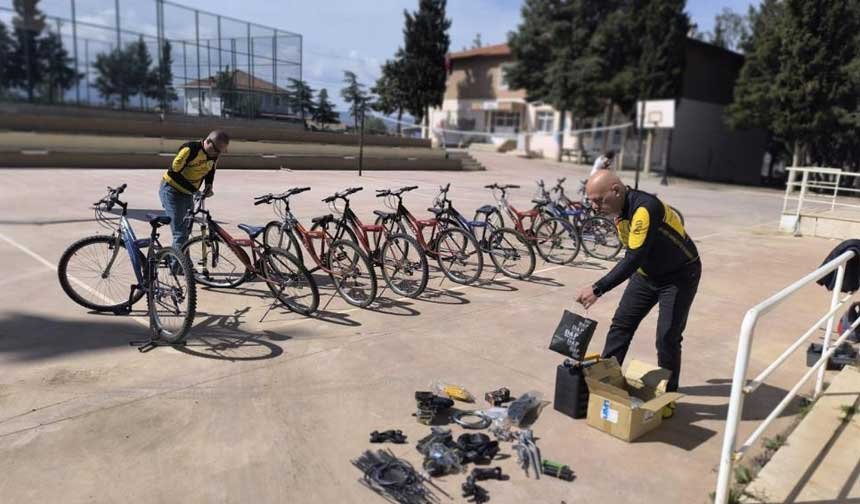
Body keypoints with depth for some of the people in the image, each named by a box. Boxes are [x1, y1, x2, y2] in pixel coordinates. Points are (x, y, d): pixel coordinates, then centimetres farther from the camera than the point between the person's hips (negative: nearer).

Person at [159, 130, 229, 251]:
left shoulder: (214, 154, -5)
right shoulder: (190, 149, -27)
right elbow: (174, 172, -26)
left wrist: (208, 185, -5)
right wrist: (194, 190, -26)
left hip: (187, 194, 8)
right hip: (172, 192, -8)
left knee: (186, 231, 17)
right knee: (180, 234, -12)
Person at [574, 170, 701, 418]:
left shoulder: (645, 209, -33)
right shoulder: (622, 209, -6)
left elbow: (634, 259, -38)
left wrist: (598, 289, -40)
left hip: (680, 275, -8)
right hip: (647, 273, 8)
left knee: (667, 337, -7)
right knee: (621, 323, 6)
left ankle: (667, 395, 11)